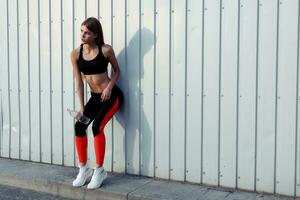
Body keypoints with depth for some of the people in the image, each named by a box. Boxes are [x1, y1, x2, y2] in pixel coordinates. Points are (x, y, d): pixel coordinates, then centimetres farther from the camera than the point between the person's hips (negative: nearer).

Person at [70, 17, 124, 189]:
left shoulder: (105, 50, -14)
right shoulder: (75, 54, -5)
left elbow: (117, 71, 1)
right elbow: (79, 82, -1)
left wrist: (109, 87, -15)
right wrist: (81, 107, -3)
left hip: (112, 95, -4)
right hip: (95, 97, 5)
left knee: (97, 126, -20)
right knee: (79, 126, -9)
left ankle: (99, 170, -4)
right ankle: (83, 169, 8)